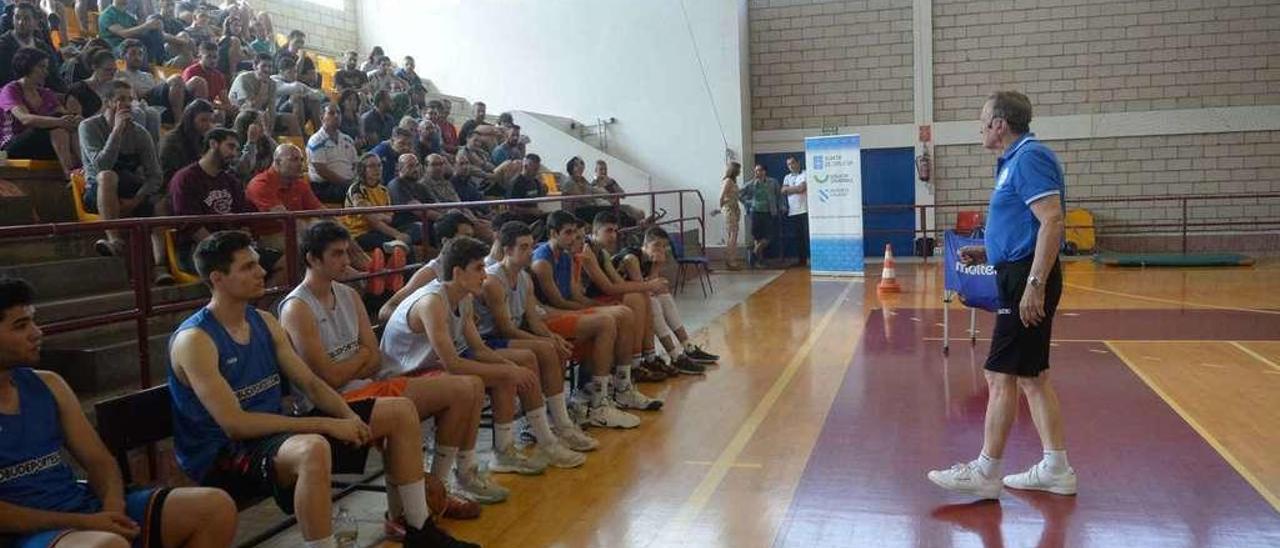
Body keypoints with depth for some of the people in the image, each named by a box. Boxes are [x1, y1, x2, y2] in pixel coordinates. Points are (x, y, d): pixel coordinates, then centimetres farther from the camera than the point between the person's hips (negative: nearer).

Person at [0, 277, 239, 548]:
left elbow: (98, 460, 13)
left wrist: (113, 503, -9)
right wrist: (83, 523, -17)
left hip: (85, 505, 7)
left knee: (216, 506, -10)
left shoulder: (48, 385, 13)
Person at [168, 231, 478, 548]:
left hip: (277, 431, 8)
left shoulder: (264, 322, 8)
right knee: (313, 448, -43)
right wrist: (327, 425, -25)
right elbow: (235, 424, -24)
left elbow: (311, 384, 8)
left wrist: (348, 416, -13)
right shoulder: (195, 340, -16)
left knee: (401, 412, 3)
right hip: (224, 455, -8)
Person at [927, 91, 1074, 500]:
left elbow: (1051, 222, -23)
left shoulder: (1029, 157, -14)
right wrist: (987, 252, 16)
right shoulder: (1015, 161, 17)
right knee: (1032, 377, 13)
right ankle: (1056, 469, 20)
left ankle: (985, 473, 4)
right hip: (1021, 277, 11)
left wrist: (1035, 285, -27)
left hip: (1026, 280, -11)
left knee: (1002, 377, -4)